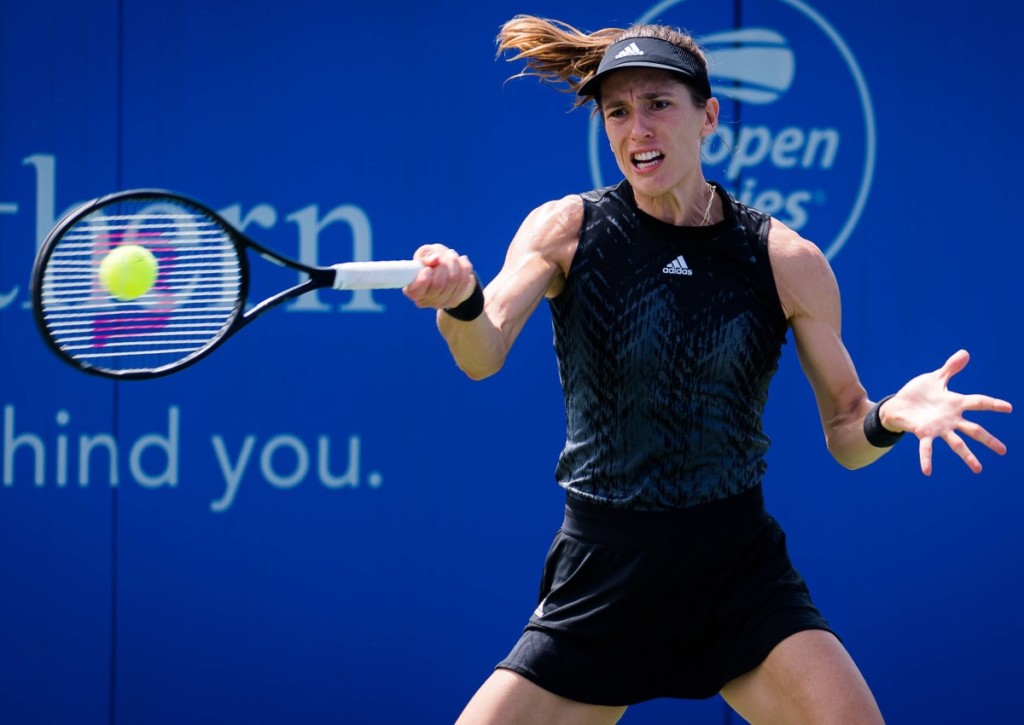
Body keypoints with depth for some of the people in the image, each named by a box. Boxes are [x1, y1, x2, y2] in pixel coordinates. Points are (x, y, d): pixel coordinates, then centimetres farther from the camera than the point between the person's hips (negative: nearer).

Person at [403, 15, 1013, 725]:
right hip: (601, 579, 1)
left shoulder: (788, 260, -2)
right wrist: (459, 302, -42)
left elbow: (845, 436, 5)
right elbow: (483, 357, -19)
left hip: (740, 571, 0)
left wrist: (889, 416, -18)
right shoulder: (566, 228, -3)